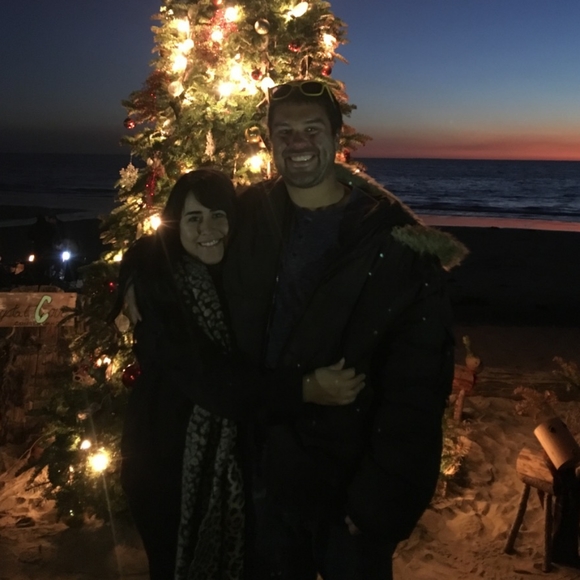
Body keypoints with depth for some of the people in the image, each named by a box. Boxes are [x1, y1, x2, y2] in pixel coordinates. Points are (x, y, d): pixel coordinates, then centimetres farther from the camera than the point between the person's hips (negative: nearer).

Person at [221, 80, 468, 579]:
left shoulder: (397, 242, -15)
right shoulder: (249, 215, -3)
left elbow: (418, 384, -15)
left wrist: (382, 494, -16)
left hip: (352, 476, -3)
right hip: (264, 465, 4)